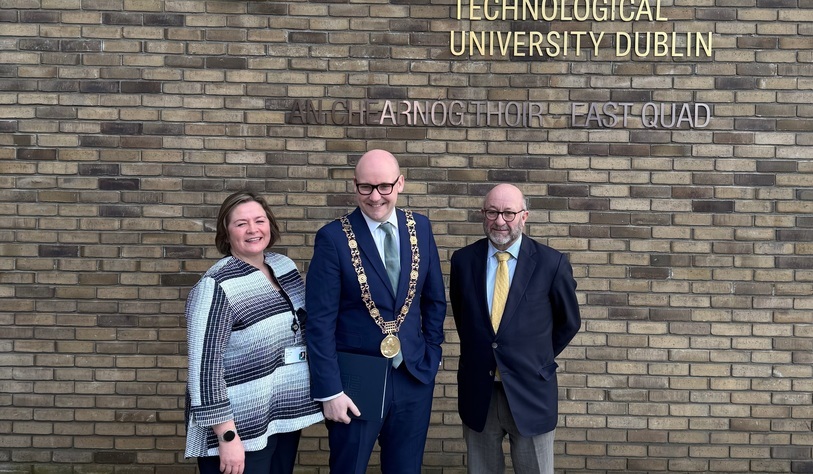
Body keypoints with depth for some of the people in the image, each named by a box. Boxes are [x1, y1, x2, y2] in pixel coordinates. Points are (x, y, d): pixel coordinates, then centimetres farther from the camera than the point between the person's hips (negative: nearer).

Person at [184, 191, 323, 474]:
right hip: (240, 426, -7)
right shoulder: (217, 286, -17)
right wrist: (227, 436, -20)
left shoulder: (285, 266, 3)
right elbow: (204, 366, -19)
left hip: (287, 415, 7)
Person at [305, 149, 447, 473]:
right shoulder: (334, 237, -11)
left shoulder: (420, 228, 2)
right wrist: (329, 389, -14)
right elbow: (320, 321, -12)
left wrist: (432, 354, 6)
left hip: (414, 376, 4)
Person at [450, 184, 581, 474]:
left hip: (530, 393, -2)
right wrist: (481, 353, 11)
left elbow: (569, 322, 5)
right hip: (477, 394, 2)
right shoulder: (463, 260, -1)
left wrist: (537, 359, 8)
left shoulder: (552, 263, -9)